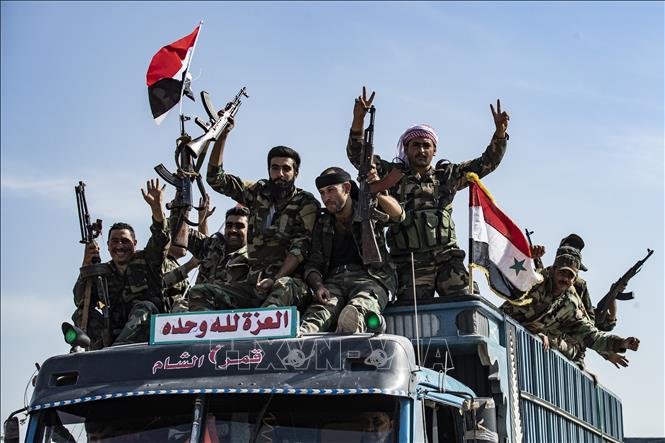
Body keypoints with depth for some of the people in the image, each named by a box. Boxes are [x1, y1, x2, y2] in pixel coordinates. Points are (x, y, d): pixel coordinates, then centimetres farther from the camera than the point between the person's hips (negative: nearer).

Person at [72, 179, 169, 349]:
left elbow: (160, 239, -9)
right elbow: (81, 300, 2)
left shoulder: (145, 260, 10)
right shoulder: (103, 272, 16)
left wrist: (156, 206, -25)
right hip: (114, 332, 3)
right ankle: (101, 348, -39)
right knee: (82, 312, -11)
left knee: (145, 308, -30)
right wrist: (86, 266, -12)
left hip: (147, 331, -3)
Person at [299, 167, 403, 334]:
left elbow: (397, 215, -6)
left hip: (370, 278, -1)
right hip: (334, 282, 1)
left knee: (351, 317, -36)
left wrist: (379, 194, -27)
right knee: (318, 313, -34)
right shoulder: (322, 224, 23)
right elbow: (313, 264, 16)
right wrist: (318, 286, -7)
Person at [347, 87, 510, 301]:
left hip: (447, 257, 2)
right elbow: (357, 155, 6)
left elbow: (487, 163, 19)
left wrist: (500, 131, 4)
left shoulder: (447, 175, 18)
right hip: (410, 263, -2)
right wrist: (359, 119, -8)